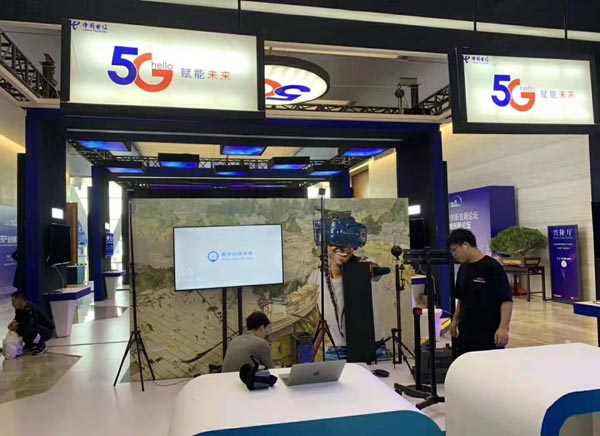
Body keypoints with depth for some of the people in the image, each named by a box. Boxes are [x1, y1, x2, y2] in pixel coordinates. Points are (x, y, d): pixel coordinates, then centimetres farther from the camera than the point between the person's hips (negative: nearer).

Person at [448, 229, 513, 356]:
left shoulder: (492, 267, -15)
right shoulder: (463, 268, 8)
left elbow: (506, 300, -18)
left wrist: (503, 328, -24)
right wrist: (455, 320, 20)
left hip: (489, 333, -7)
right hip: (466, 332, 7)